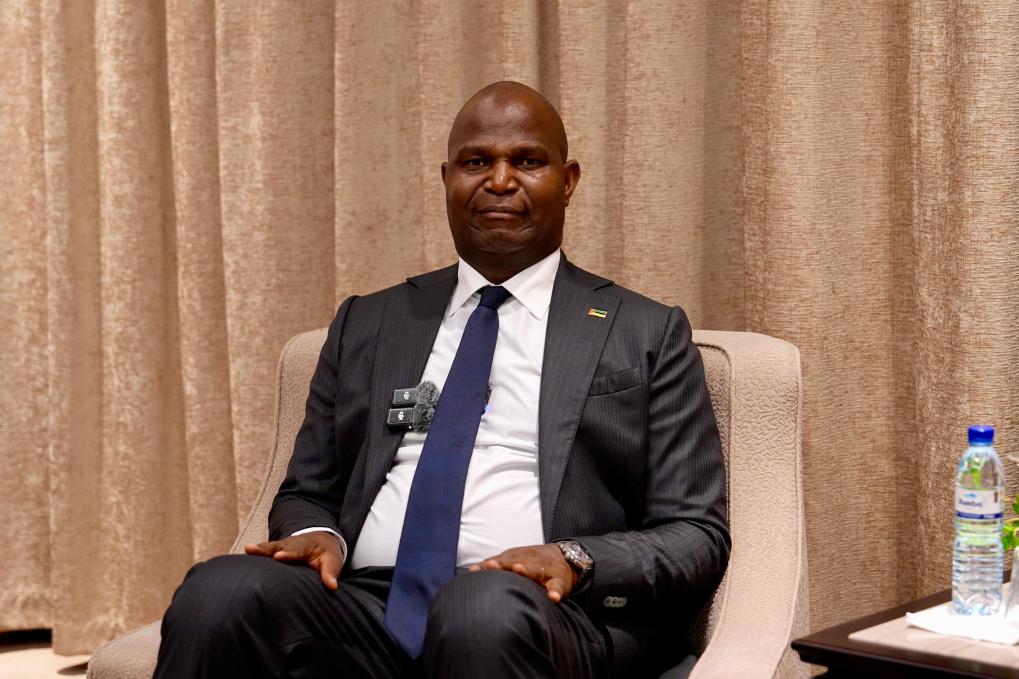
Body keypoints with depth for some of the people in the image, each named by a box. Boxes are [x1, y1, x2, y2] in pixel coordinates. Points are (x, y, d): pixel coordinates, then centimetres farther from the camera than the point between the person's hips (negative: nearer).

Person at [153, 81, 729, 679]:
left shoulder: (646, 336, 13)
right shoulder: (366, 326, 23)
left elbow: (699, 536, 8)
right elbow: (308, 492, 25)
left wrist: (574, 560, -11)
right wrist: (316, 534, 1)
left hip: (541, 614, -1)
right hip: (363, 612, 2)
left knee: (488, 607, -37)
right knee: (219, 593, -28)